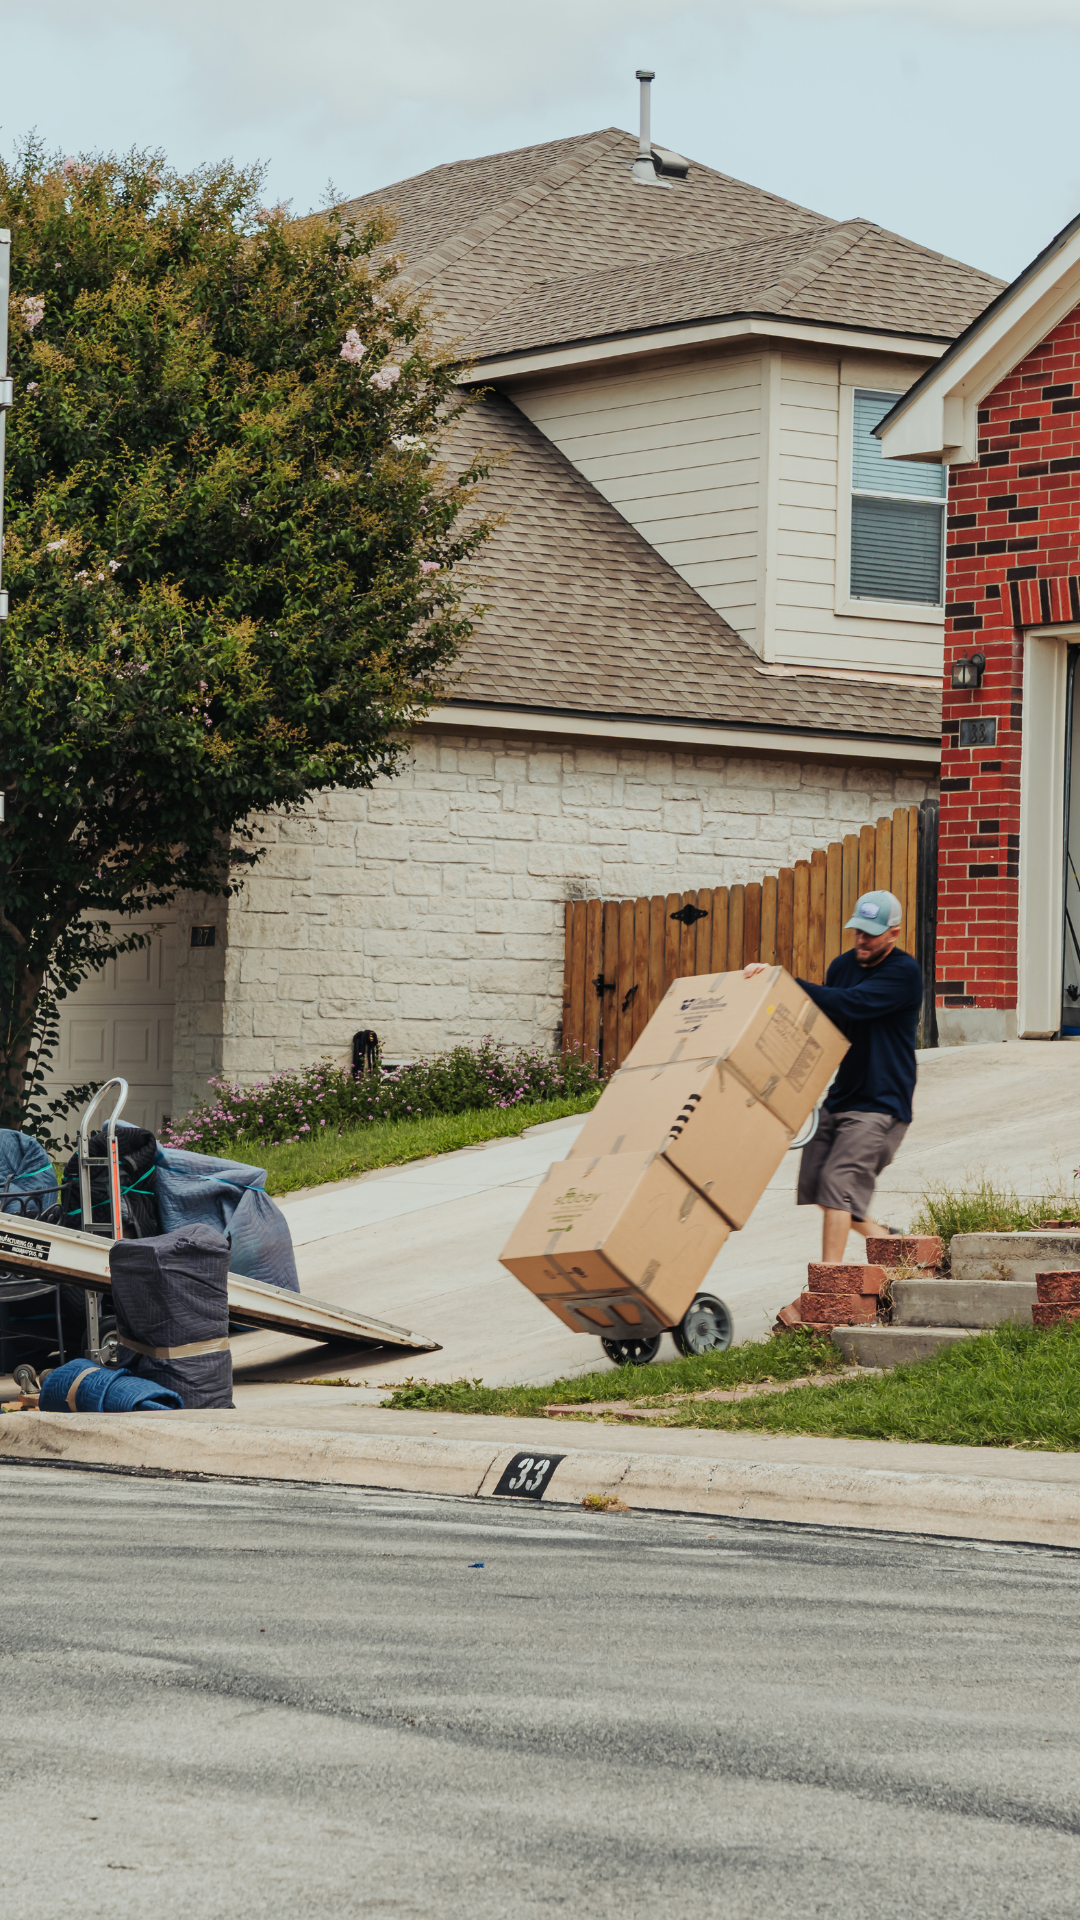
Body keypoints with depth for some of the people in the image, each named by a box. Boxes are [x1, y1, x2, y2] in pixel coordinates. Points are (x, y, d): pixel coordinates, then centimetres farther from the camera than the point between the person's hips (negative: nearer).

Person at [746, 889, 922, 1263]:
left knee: (838, 1181, -16)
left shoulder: (903, 973, -15)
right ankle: (879, 1235, 27)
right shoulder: (843, 965, 10)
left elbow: (849, 1004, -27)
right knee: (814, 1181, 6)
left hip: (881, 1103, -8)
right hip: (841, 1095, 8)